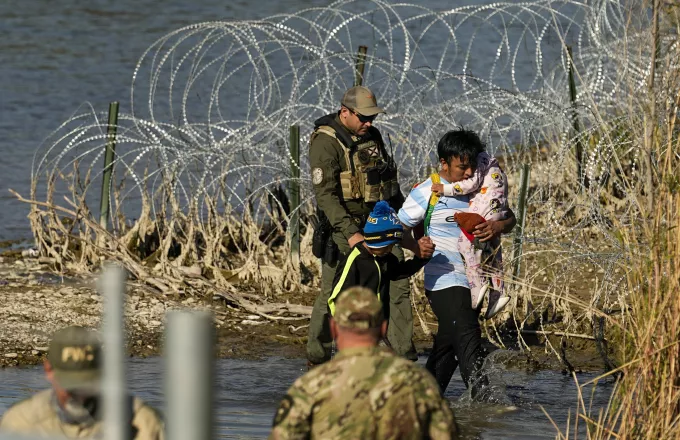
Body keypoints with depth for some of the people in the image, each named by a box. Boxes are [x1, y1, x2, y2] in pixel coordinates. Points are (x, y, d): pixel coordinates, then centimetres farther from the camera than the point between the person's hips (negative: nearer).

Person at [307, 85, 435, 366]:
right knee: (332, 295, -1)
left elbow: (390, 183, 24)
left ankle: (405, 359, -1)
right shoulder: (326, 142, -13)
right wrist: (350, 233, -29)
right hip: (344, 227, -6)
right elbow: (325, 193, -21)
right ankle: (316, 360, 13)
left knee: (397, 287, -2)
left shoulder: (372, 136, 12)